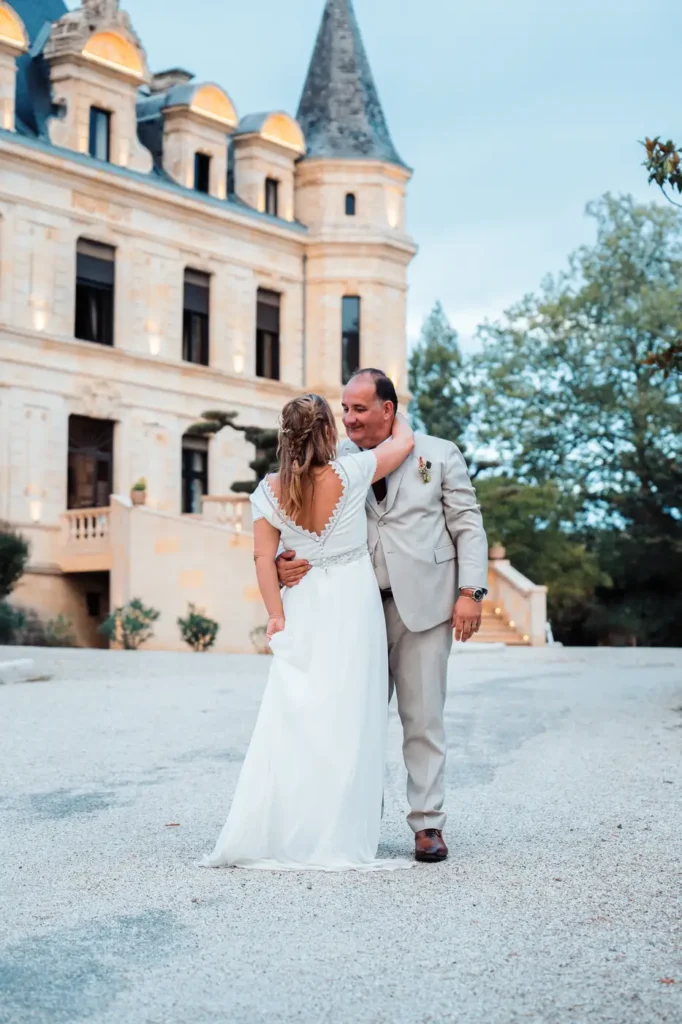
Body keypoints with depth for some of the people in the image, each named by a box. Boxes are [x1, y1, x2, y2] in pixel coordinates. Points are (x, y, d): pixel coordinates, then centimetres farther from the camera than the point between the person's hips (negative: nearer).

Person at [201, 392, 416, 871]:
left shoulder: (270, 490, -4)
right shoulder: (349, 474, -11)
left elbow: (264, 558, -4)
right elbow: (405, 441, 3)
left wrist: (277, 615, 4)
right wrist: (395, 414, 23)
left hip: (303, 608, 3)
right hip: (353, 604, -2)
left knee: (292, 717, 4)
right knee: (346, 717, 1)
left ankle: (271, 834, 5)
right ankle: (338, 839, 4)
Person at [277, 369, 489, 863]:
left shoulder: (439, 455, 6)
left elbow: (468, 525, 4)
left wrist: (471, 592, -6)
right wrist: (287, 561, -15)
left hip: (423, 605, -2)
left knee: (424, 719, 2)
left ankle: (428, 824, 10)